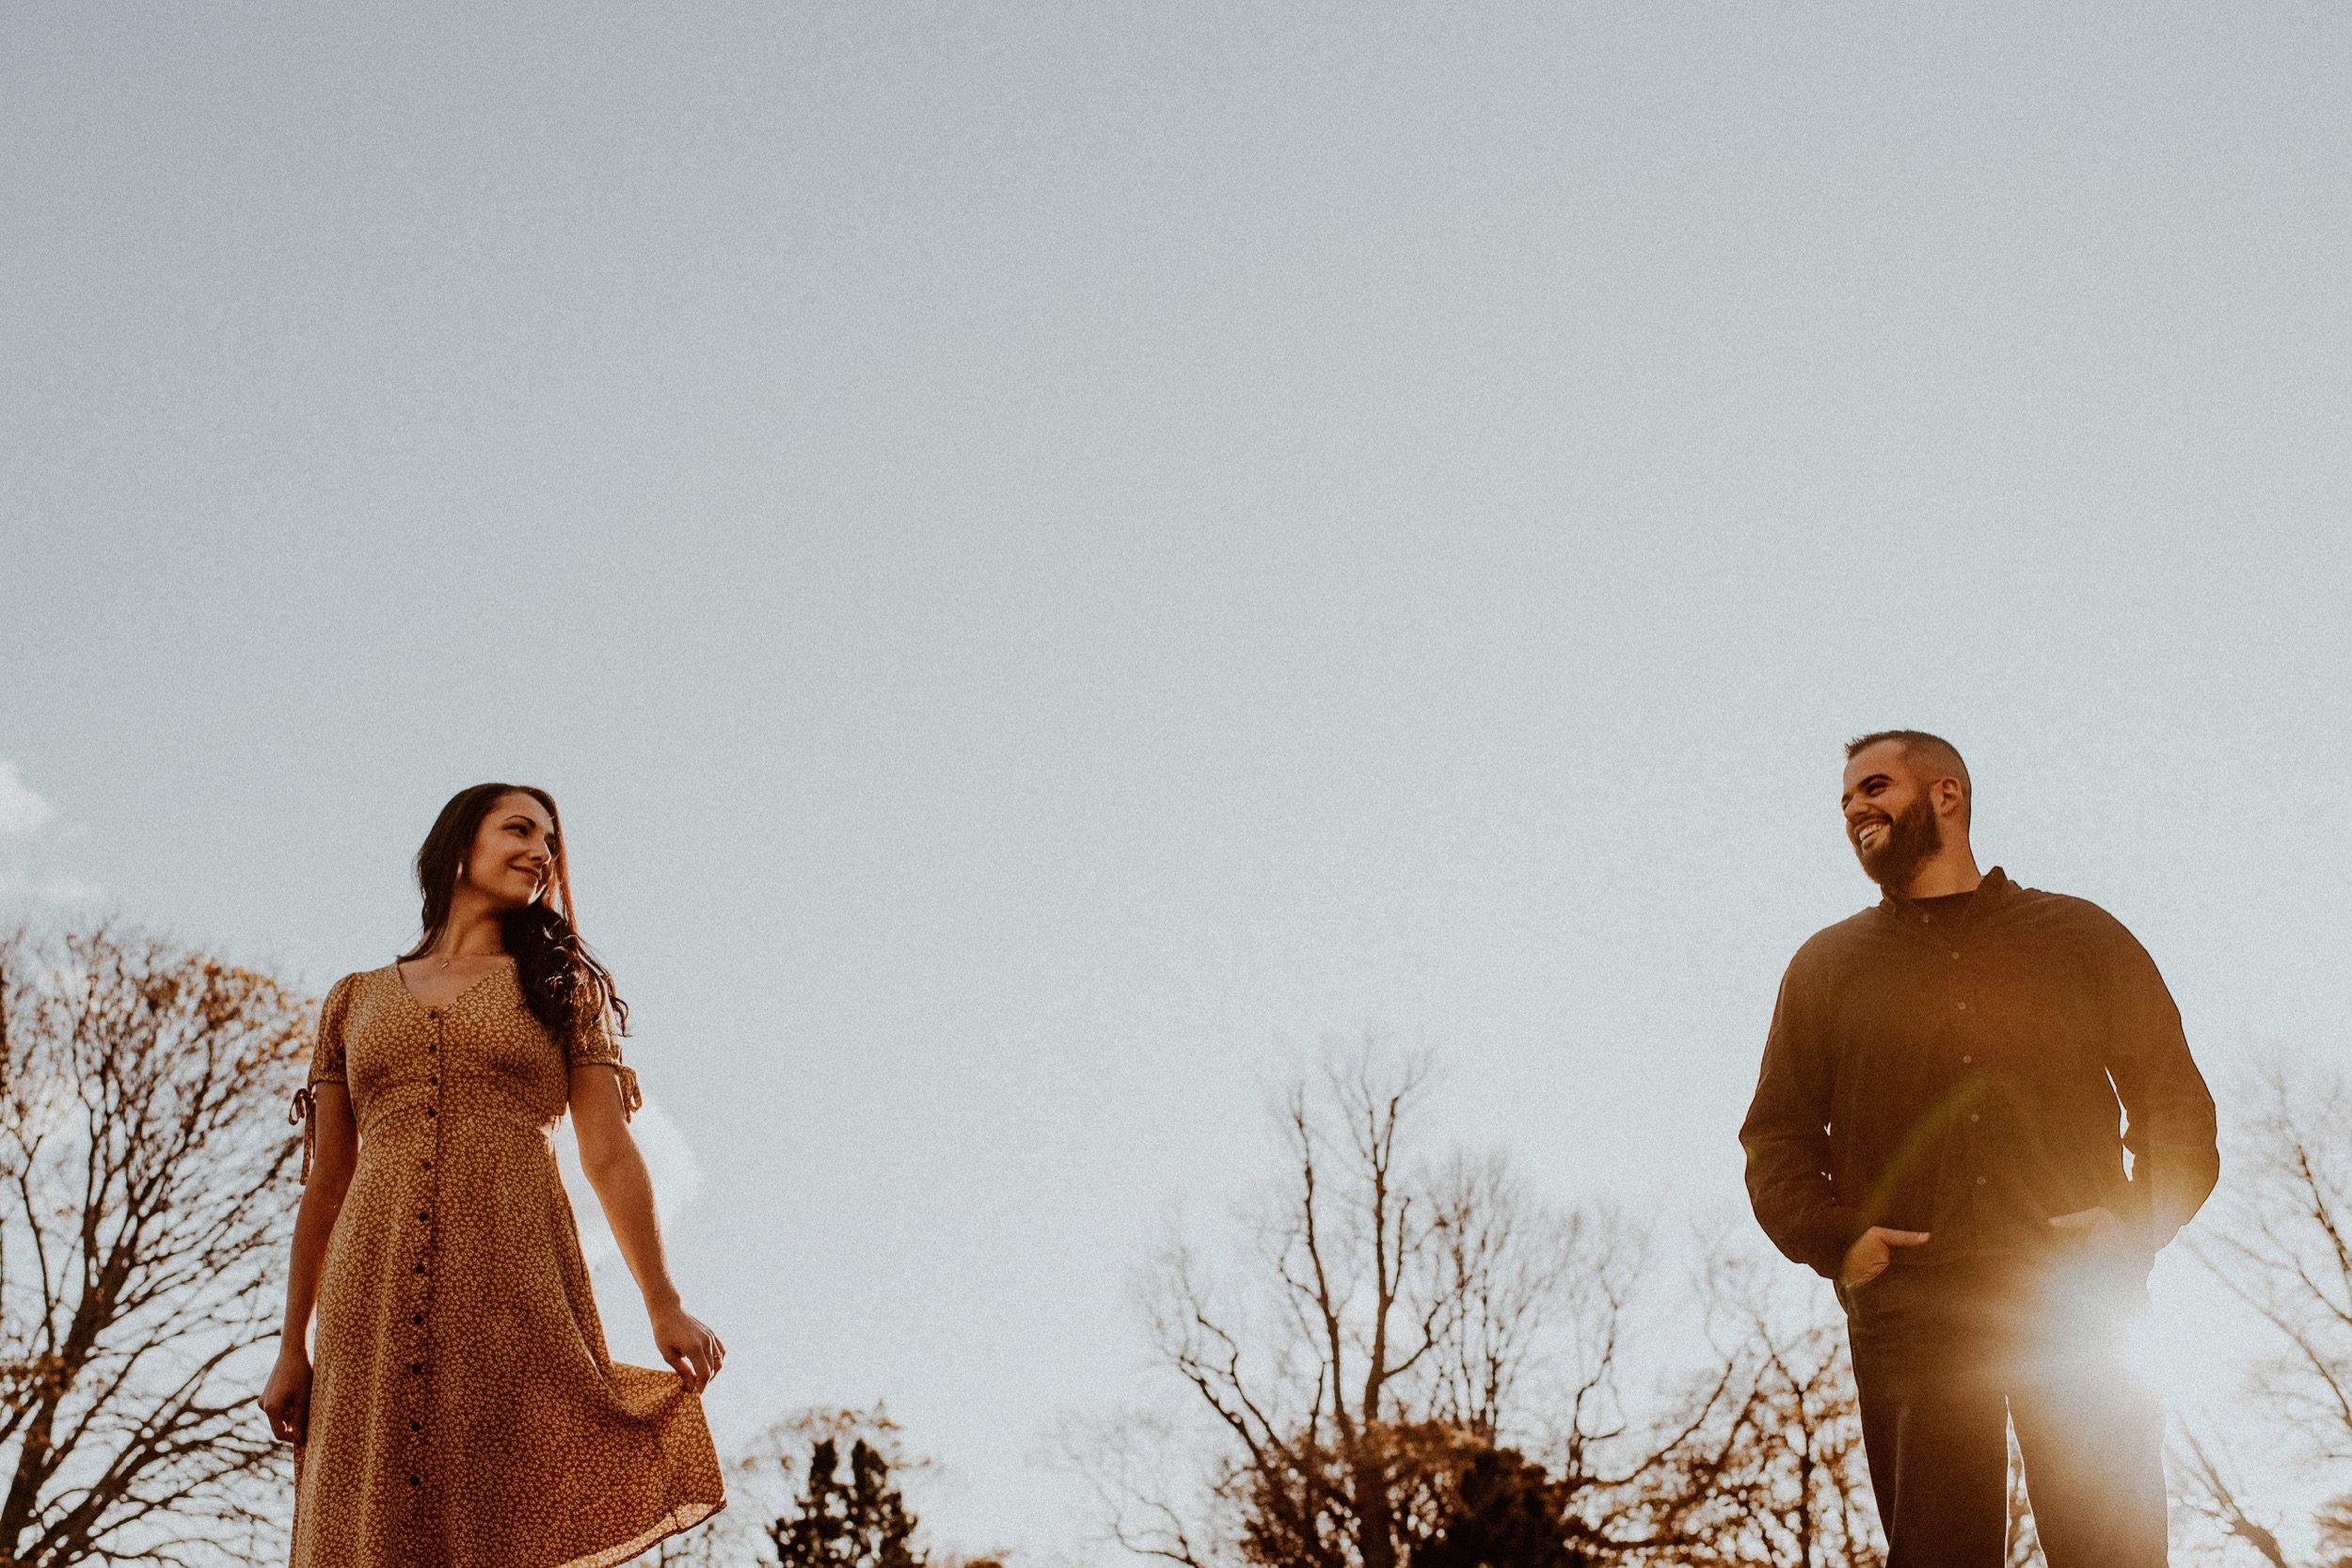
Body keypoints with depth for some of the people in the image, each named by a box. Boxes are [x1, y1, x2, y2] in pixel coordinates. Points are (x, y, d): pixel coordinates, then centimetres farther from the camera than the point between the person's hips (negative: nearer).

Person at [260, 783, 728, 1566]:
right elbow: (325, 1183, 19)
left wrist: (664, 1306, -3)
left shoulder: (560, 986, 17)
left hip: (514, 1291, -1)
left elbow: (609, 1154, 7)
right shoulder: (355, 999, 20)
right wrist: (291, 1346, 13)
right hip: (375, 1298, 2)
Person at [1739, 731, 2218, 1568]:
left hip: (2078, 1295, -1)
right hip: (1906, 1304, 1)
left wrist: (2138, 1222, -5)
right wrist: (1833, 1238, -3)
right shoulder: (1826, 964, 20)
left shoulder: (2080, 935, 16)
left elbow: (2175, 1098, 13)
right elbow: (1775, 1137, 16)